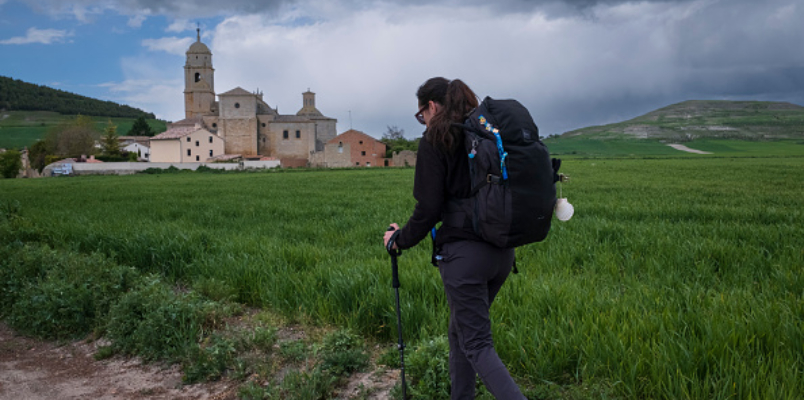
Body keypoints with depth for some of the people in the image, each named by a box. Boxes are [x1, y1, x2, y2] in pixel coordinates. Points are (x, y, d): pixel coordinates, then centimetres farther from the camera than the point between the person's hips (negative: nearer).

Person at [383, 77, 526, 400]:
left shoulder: (435, 140, -7)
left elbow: (428, 207, -11)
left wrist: (400, 239, 4)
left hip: (463, 252, -7)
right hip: (502, 251, 8)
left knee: (477, 344, 0)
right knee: (460, 331, 21)